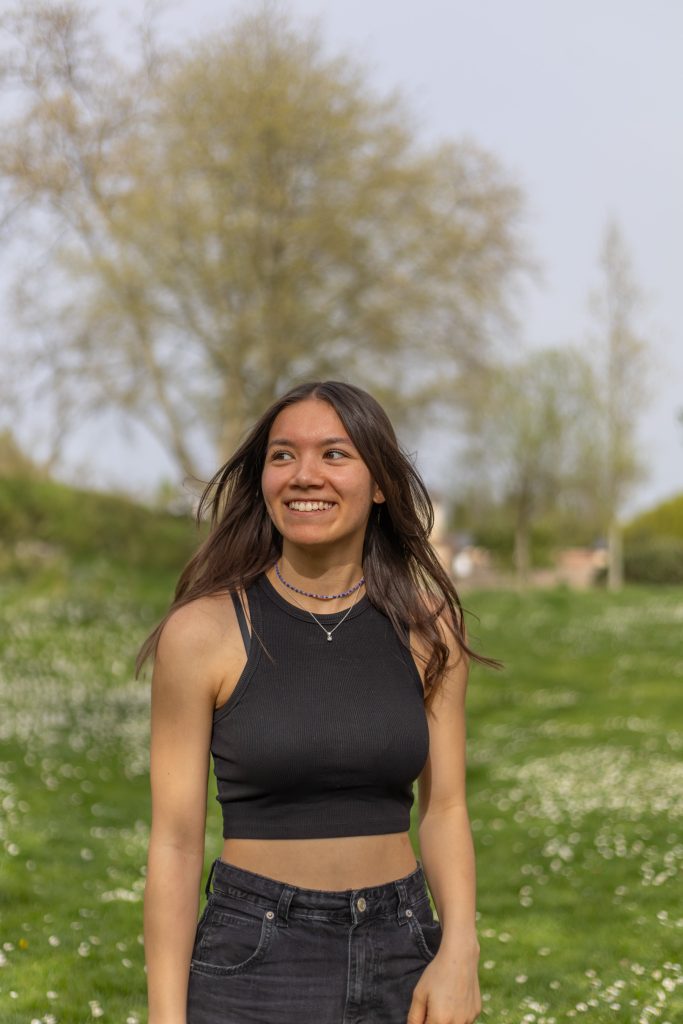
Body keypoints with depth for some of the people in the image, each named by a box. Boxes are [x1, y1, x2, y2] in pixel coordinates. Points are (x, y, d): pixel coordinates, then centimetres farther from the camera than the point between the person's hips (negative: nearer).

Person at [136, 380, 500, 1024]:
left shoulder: (427, 627, 0)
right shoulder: (201, 631, -9)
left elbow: (444, 810, 2)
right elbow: (176, 839, -7)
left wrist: (459, 951, -13)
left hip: (404, 955, 3)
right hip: (253, 963, -3)